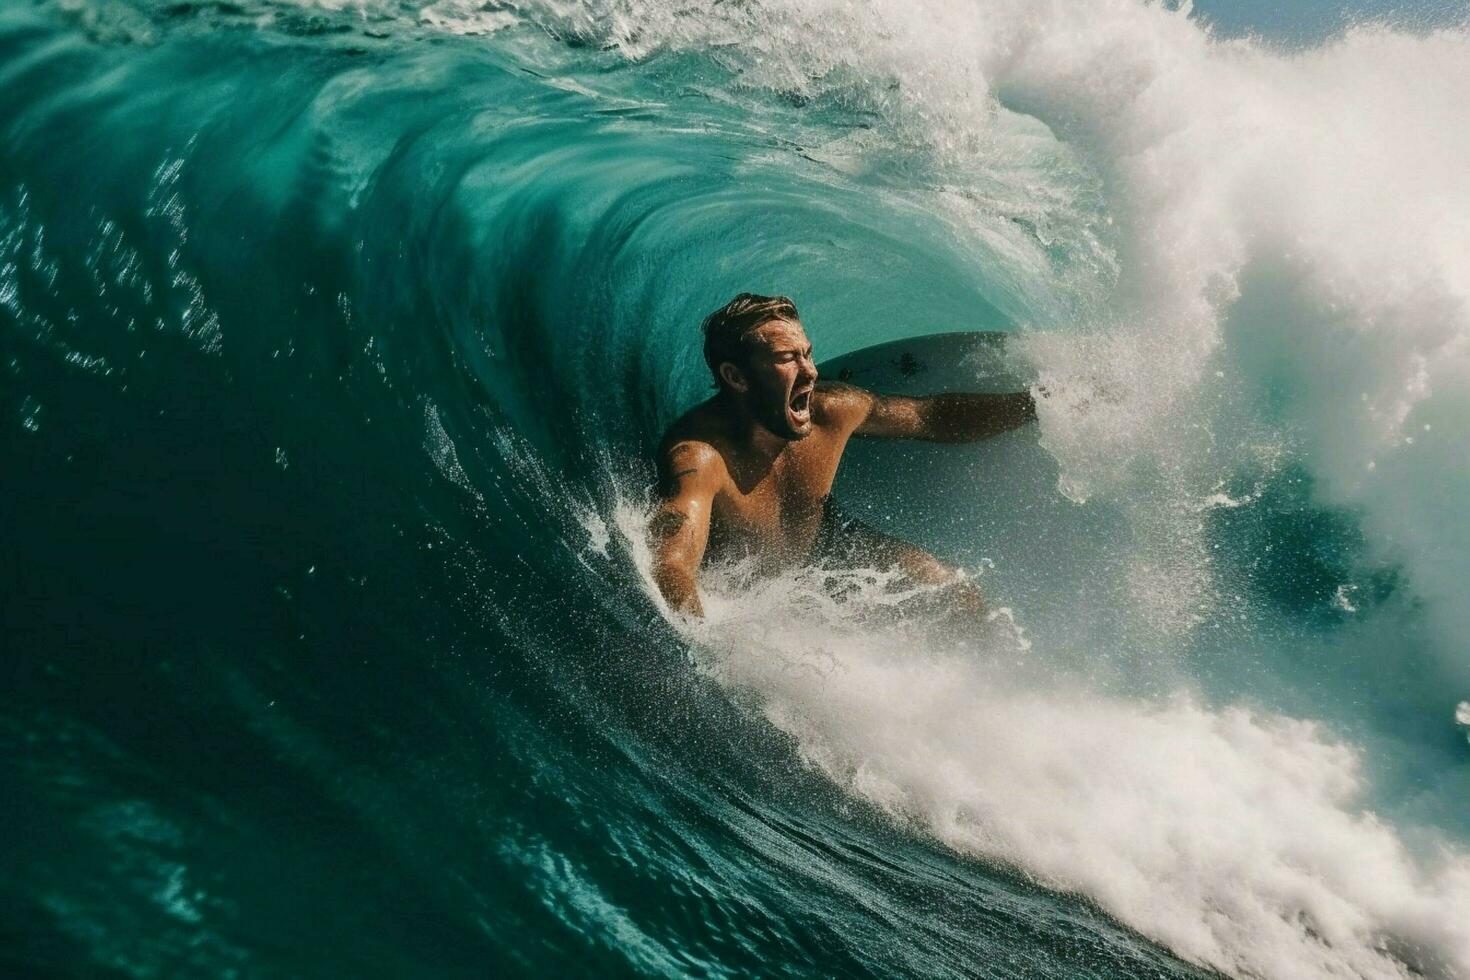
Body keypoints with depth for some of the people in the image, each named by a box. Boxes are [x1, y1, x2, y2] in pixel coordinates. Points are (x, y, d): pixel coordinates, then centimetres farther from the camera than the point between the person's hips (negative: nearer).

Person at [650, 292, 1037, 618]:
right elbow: (671, 564, -54)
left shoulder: (831, 411, -22)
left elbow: (935, 416, -5)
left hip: (821, 542, 5)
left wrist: (1032, 403, -7)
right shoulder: (697, 454, -39)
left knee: (960, 597, -1)